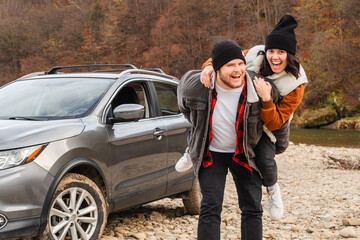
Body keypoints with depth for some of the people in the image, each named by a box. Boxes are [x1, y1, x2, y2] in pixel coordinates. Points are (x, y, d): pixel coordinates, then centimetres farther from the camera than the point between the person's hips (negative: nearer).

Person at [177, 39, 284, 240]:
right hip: (211, 153, 0)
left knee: (252, 208, 3)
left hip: (245, 154, 1)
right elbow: (185, 105, 4)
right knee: (210, 209, -7)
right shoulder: (195, 85, -23)